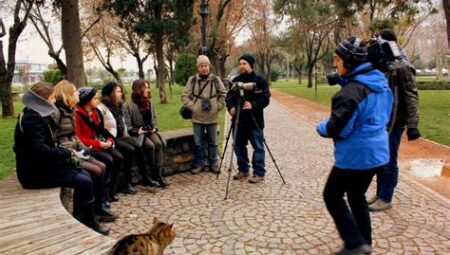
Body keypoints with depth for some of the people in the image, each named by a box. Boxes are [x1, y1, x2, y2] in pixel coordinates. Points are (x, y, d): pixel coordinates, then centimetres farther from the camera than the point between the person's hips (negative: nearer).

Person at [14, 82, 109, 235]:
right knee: (85, 182, -17)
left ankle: (80, 219, 9)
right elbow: (39, 149, -28)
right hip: (36, 171, -10)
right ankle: (88, 222, -1)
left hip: (43, 165, 10)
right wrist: (67, 153, -17)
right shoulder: (31, 117, -17)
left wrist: (65, 153, -1)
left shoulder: (39, 115, 13)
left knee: (85, 175, 2)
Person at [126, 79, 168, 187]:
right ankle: (152, 173, -11)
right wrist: (138, 131, -21)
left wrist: (154, 127, 0)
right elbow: (127, 125, -11)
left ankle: (159, 173, -24)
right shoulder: (130, 105, -10)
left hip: (150, 131, 5)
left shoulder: (149, 102, 9)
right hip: (138, 133, -5)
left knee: (158, 143, -25)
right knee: (150, 145, -29)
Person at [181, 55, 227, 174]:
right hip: (197, 117, 0)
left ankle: (213, 164, 20)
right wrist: (191, 106, -5)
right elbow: (185, 95, 5)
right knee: (198, 143, 6)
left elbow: (223, 94, 8)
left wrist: (218, 106, -2)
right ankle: (200, 164, 19)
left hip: (212, 117, 0)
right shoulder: (192, 80, 1)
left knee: (213, 142, 9)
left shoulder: (216, 79, 1)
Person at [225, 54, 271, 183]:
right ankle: (243, 170, 25)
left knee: (258, 147, -1)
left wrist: (253, 105, -27)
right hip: (239, 120, 5)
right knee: (239, 147, 11)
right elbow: (229, 96, 10)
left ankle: (259, 173, 8)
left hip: (255, 121, -5)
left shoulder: (260, 81, -3)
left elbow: (265, 99, -10)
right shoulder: (236, 80, 11)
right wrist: (231, 107, -10)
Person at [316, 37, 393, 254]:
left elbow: (336, 129, -23)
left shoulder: (352, 90, -23)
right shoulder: (380, 82, 7)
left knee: (332, 195, 8)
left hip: (356, 156, -9)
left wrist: (321, 127, -2)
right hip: (377, 152, 9)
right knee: (357, 196, 22)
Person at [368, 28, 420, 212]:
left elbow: (411, 97, -15)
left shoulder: (402, 66, -13)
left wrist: (412, 125, -19)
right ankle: (379, 194, 27)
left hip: (394, 122, -7)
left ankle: (386, 199, 14)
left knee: (389, 161, 2)